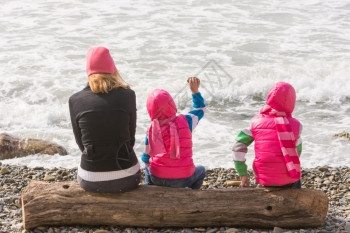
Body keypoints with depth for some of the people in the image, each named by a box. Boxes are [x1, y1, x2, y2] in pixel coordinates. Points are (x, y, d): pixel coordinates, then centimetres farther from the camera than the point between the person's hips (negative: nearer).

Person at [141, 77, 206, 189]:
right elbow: (200, 109, 13)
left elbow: (146, 158, 4)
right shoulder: (185, 121, -8)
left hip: (157, 179, 1)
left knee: (147, 166, 37)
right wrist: (195, 91, 11)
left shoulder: (152, 131, -6)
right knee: (201, 170, 33)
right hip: (183, 179, -1)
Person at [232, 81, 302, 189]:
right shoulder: (295, 125, -4)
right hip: (288, 180, -2)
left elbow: (238, 147, -4)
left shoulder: (256, 121, 0)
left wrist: (243, 174, 2)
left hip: (265, 180, 2)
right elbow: (298, 152, 6)